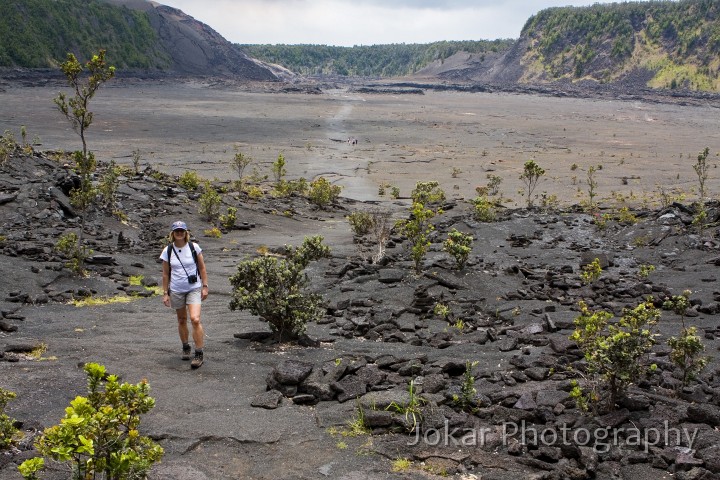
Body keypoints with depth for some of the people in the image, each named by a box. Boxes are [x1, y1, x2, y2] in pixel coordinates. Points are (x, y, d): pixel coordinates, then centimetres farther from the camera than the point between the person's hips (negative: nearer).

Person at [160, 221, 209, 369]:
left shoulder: (194, 247, -4)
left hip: (194, 288, -2)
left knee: (195, 319, -16)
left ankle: (199, 354, -8)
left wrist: (205, 286, 0)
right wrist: (165, 293, 3)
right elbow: (165, 274, 4)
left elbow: (202, 268, 3)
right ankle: (186, 347, 36)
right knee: (182, 320, 14)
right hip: (176, 290, 2)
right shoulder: (168, 251, -2)